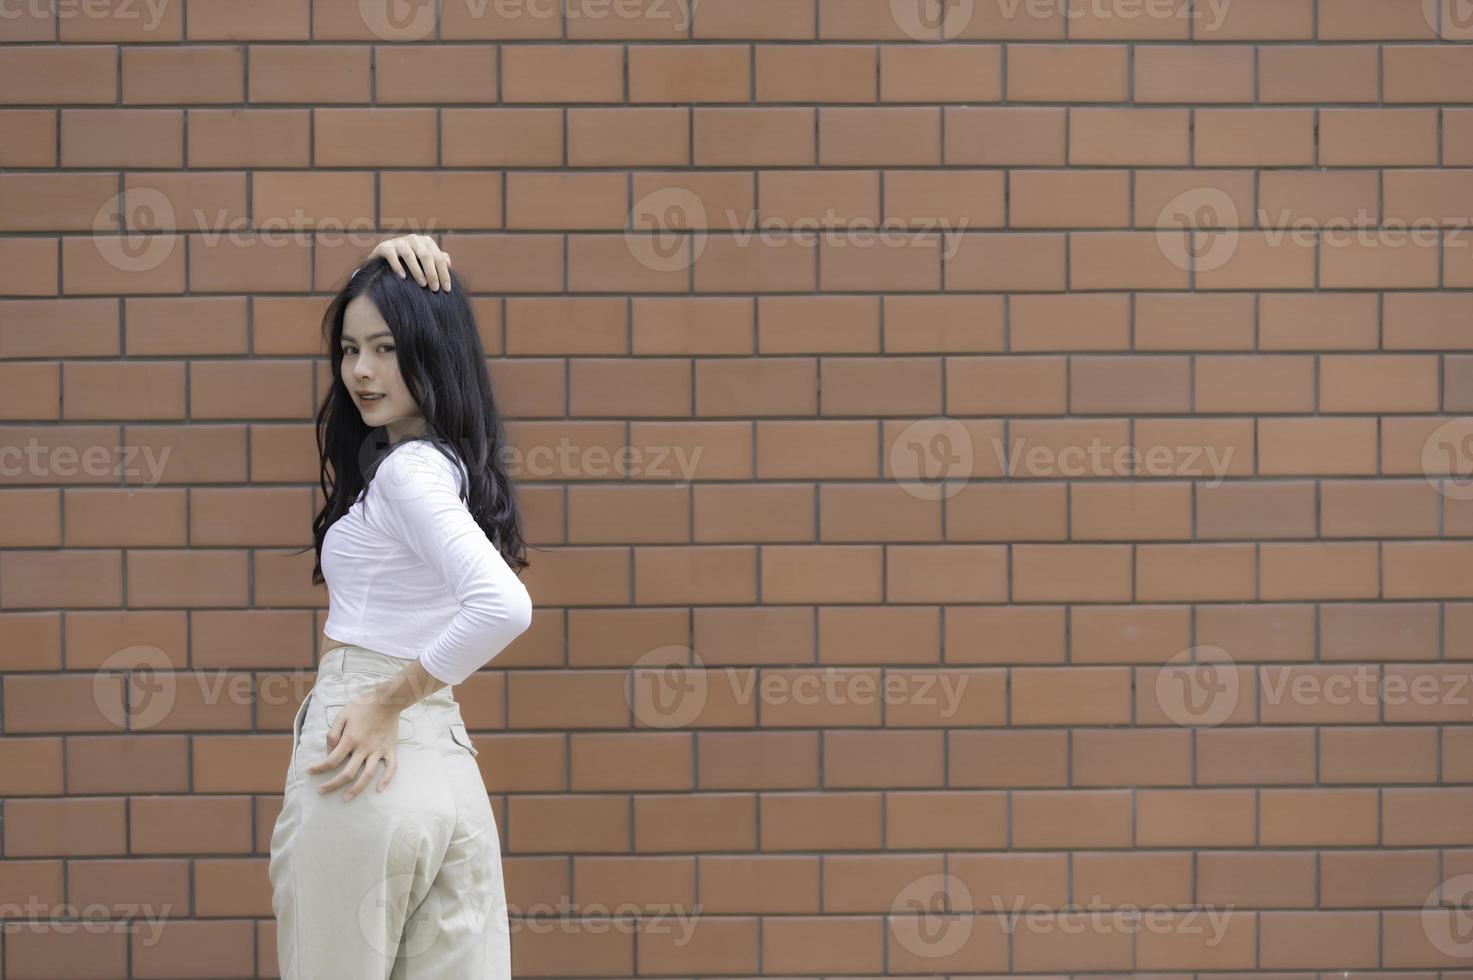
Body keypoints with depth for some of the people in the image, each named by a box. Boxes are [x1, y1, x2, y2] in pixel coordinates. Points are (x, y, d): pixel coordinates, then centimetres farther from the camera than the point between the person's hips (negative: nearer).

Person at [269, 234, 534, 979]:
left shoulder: (406, 470, -12)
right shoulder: (448, 456, 13)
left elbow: (503, 606, -28)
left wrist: (390, 701, -17)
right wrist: (396, 264, 16)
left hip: (362, 766, -8)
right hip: (448, 767, 8)